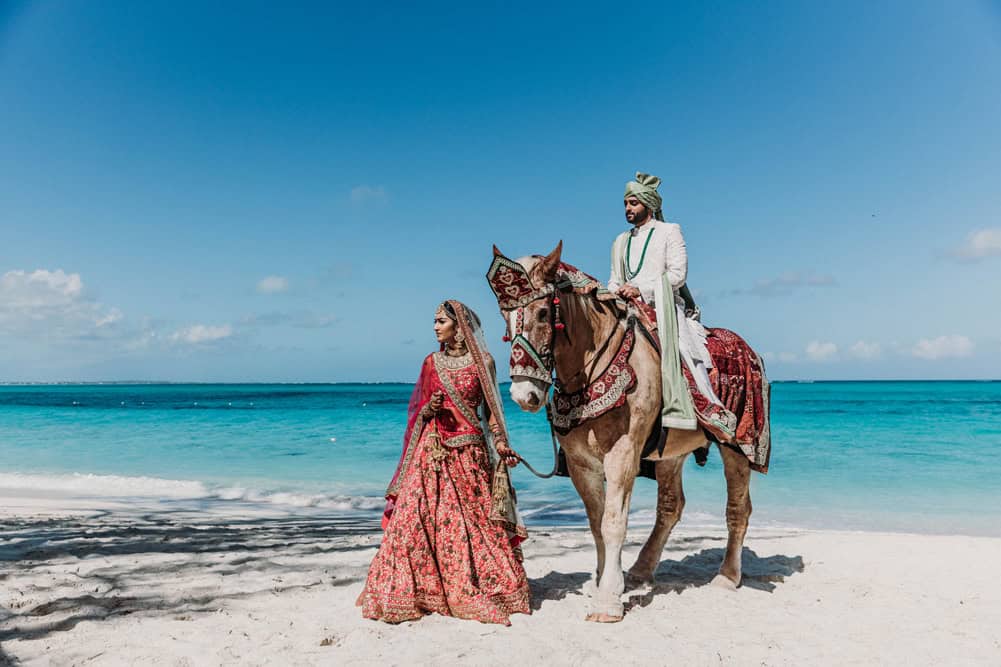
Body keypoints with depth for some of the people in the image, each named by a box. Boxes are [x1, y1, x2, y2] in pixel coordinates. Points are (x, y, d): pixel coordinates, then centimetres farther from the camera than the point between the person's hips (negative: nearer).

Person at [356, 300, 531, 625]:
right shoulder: (431, 362, 11)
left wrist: (499, 442, -10)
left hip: (468, 450, -2)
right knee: (417, 516, -4)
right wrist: (428, 409, -9)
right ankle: (420, 591, 8)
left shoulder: (482, 362, 3)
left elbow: (490, 410, 4)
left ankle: (477, 591, 13)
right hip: (431, 450, 3)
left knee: (473, 519, -2)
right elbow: (419, 410, 14)